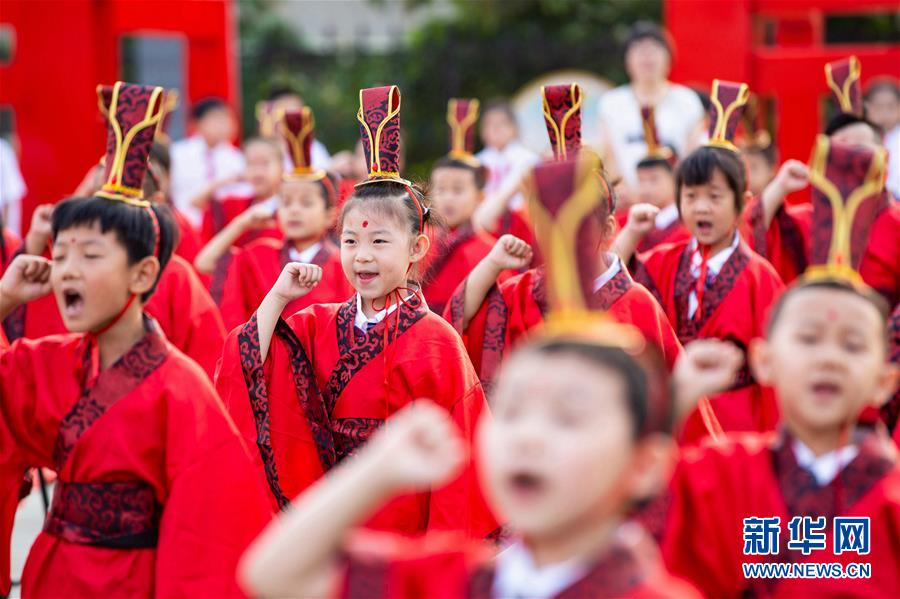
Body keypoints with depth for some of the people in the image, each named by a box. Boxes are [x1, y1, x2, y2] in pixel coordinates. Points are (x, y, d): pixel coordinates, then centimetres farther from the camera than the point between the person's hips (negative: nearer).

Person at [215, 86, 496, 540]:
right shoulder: (318, 328, 5)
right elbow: (247, 370, -6)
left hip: (408, 528, -4)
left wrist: (449, 550, -11)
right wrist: (278, 297, -9)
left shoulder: (436, 343, -9)